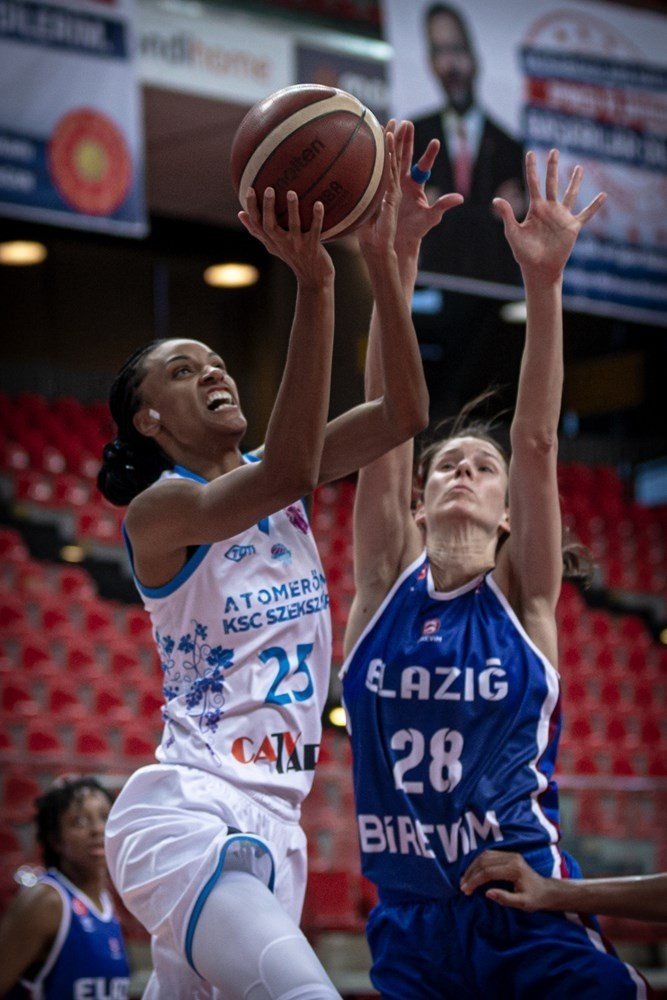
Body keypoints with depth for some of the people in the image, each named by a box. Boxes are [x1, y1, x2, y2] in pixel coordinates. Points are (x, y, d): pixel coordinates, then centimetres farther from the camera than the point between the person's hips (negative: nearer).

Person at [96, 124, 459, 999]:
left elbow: (405, 414, 0)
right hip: (188, 816, -8)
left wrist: (382, 256, -11)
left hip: (272, 827, 8)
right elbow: (289, 472, -26)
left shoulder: (269, 479, 15)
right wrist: (312, 284, -33)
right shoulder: (157, 507, -6)